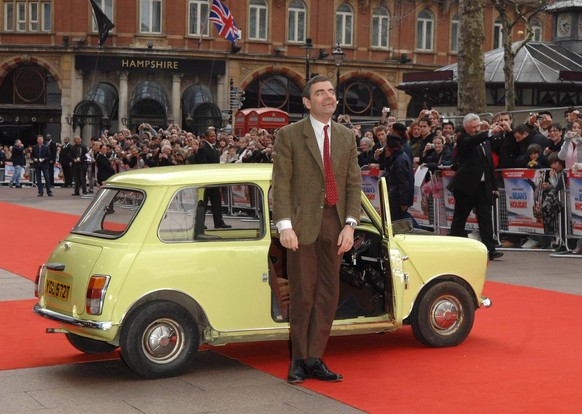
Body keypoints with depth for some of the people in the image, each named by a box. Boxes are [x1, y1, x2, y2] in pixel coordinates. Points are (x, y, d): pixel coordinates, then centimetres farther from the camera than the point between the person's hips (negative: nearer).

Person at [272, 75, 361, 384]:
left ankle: (314, 359, 14)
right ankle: (299, 360, 14)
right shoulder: (289, 135, -1)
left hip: (334, 222, 4)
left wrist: (350, 225, -2)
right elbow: (281, 183, -5)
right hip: (303, 223, -4)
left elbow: (353, 182, 9)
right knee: (302, 293, 1)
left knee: (329, 293, 5)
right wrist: (284, 225, -14)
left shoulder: (346, 137, 11)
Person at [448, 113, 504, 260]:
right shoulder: (463, 139, -4)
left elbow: (490, 165, 19)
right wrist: (490, 132, -40)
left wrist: (494, 186, 15)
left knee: (486, 219, -1)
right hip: (466, 186, -5)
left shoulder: (486, 142, 16)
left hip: (483, 187, 5)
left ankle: (490, 250, -4)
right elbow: (472, 141, -28)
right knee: (459, 218, 5)